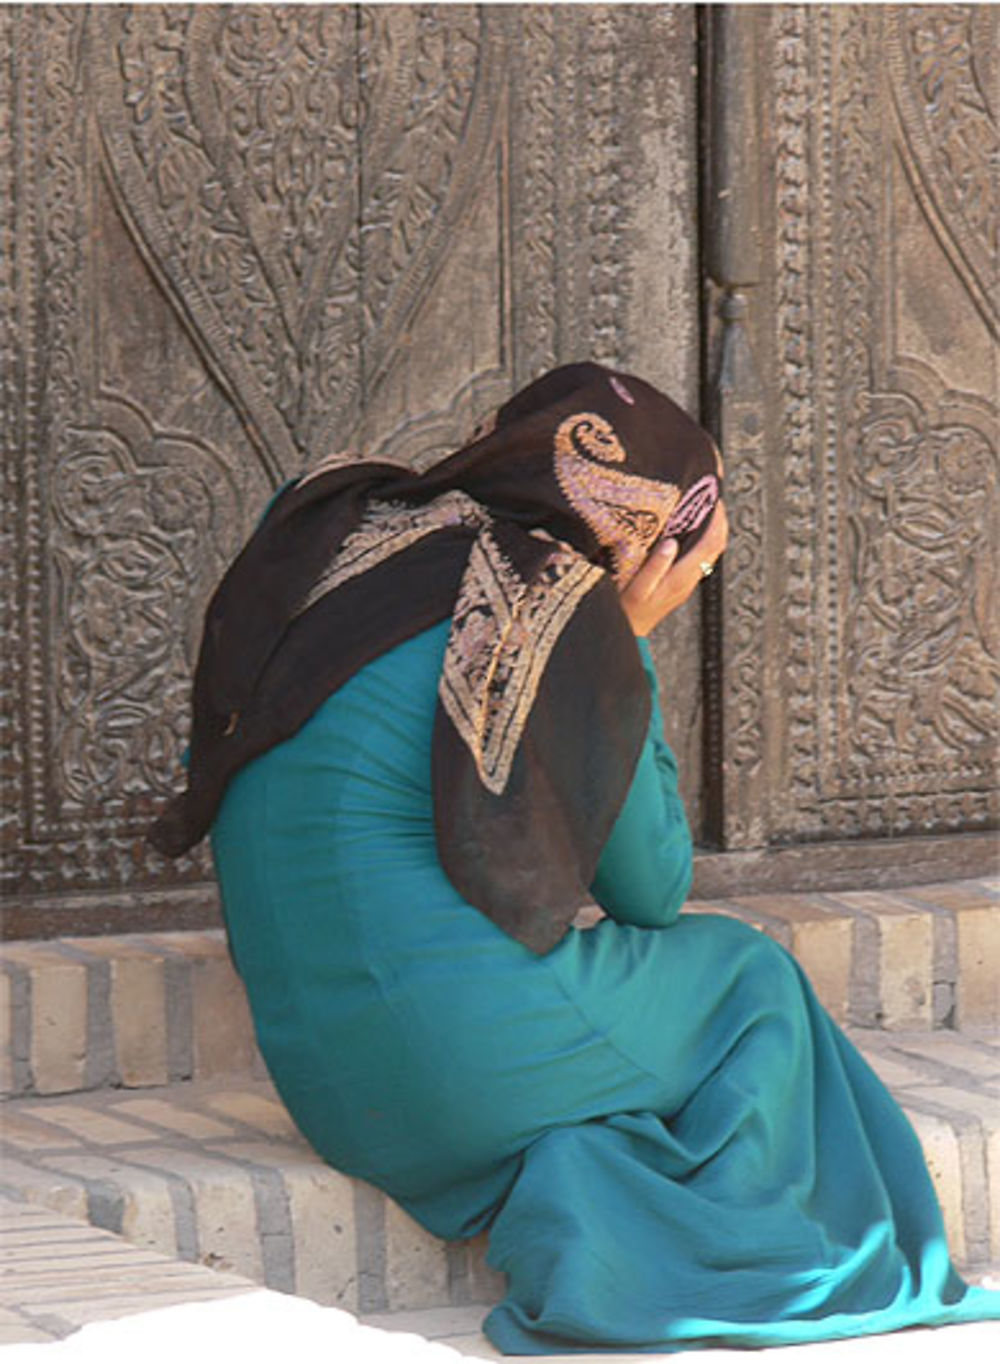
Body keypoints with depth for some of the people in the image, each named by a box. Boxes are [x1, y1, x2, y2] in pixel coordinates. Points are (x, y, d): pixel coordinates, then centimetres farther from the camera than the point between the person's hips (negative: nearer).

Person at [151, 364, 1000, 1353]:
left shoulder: (339, 529, 6)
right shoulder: (567, 622, -11)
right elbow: (652, 889, 1)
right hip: (461, 1040, -7)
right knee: (749, 981, 17)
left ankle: (580, 1188, 3)